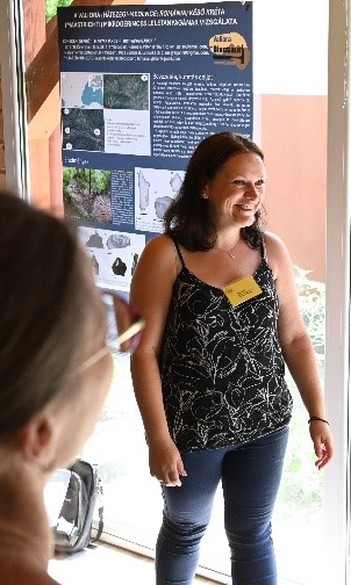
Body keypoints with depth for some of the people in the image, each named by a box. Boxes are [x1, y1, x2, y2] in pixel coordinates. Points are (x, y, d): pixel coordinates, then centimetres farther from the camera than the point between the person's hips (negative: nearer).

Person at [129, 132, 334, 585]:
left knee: (252, 535, 16)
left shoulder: (271, 250, -3)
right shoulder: (165, 255, -15)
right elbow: (145, 352, -14)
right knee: (185, 528, 20)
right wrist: (159, 439, -16)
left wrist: (318, 416, 1)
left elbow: (294, 337, 4)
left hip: (264, 427, 3)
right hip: (190, 430, -3)